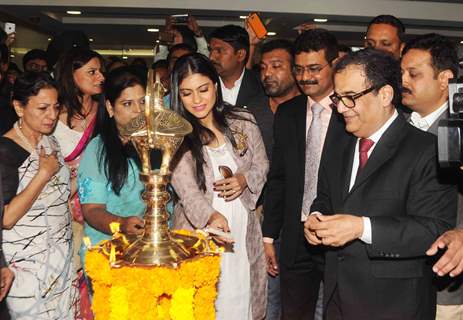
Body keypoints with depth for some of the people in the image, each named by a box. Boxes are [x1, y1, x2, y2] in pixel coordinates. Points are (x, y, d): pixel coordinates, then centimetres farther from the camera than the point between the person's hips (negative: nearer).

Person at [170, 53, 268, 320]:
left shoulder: (243, 122, 3)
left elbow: (261, 164, 13)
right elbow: (185, 186, -17)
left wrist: (244, 179, -9)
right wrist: (211, 216, -33)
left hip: (243, 230, 3)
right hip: (199, 232, -2)